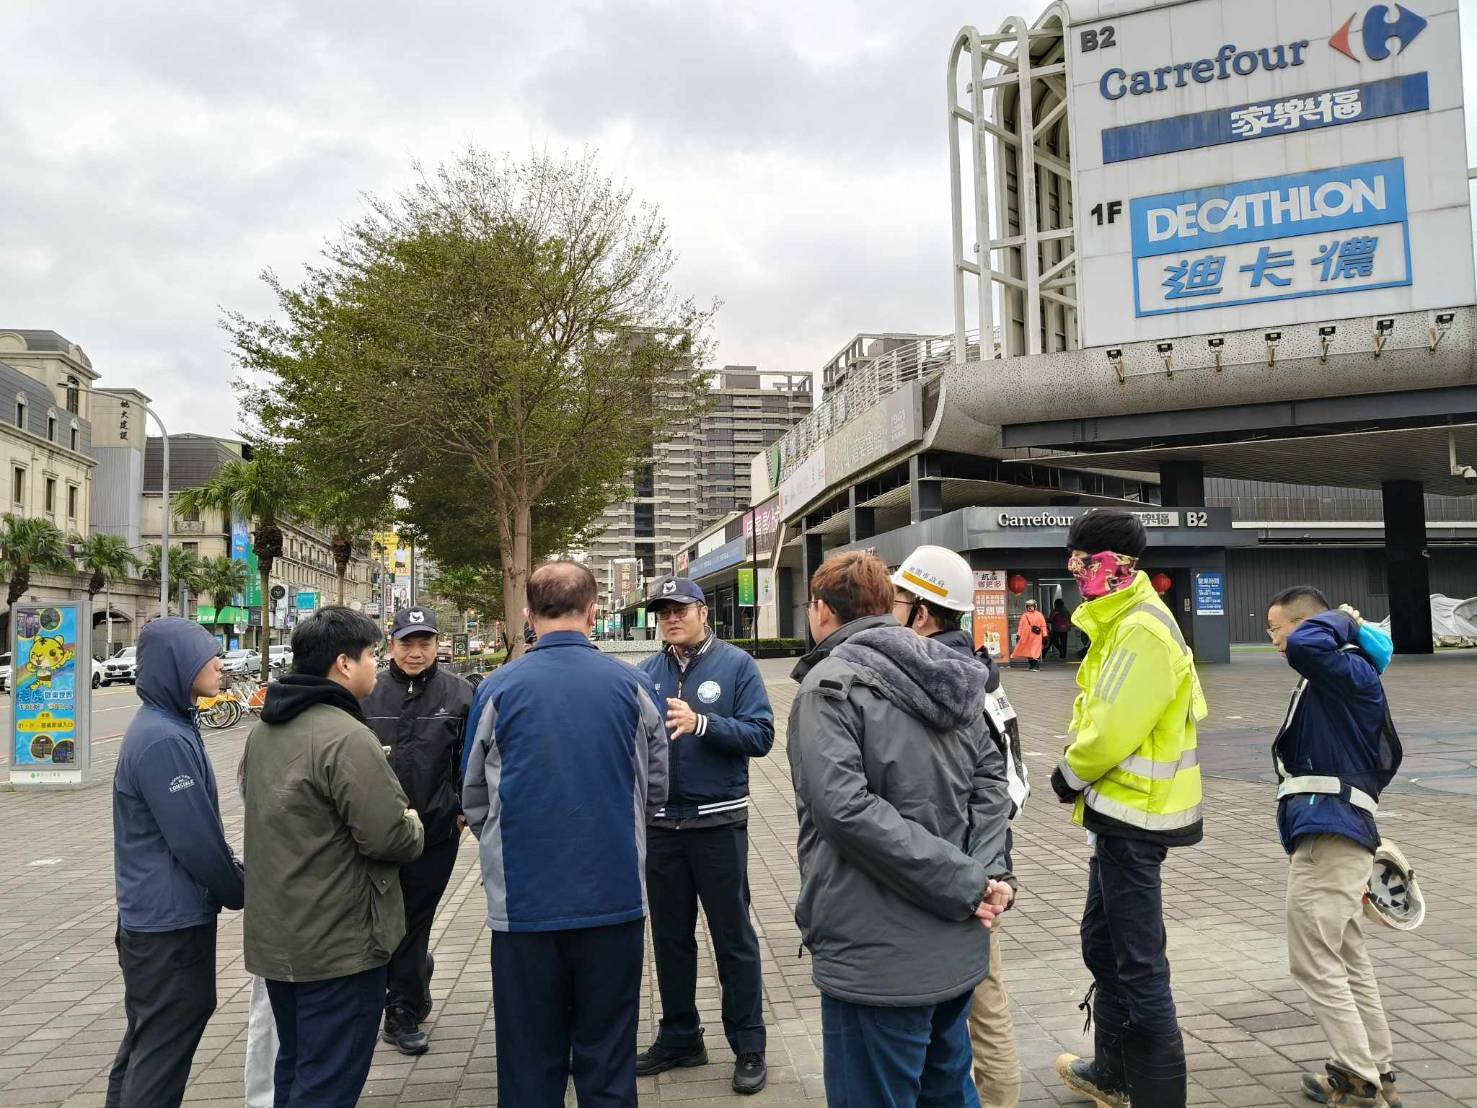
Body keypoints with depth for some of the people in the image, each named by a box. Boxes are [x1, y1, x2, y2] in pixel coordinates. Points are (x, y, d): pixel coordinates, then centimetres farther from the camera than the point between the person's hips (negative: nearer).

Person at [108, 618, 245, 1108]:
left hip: (152, 916, 10)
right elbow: (194, 841, -22)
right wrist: (238, 893, -8)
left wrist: (231, 873, 11)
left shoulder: (165, 725, 7)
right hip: (173, 922, -10)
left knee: (146, 1040, 21)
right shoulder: (164, 740, -24)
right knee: (163, 1049, 3)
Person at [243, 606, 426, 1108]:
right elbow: (389, 838, -24)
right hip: (340, 944, -9)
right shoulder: (346, 737, -23)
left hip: (275, 936, 9)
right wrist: (413, 827, -2)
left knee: (294, 1067, 23)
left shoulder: (263, 731, 7)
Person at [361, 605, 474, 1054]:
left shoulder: (458, 693, -2)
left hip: (436, 831, -1)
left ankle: (402, 1012, 22)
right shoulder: (368, 695, -2)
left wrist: (463, 809, 1)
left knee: (414, 919, 9)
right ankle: (418, 972, 39)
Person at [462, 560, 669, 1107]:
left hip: (525, 902, 0)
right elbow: (656, 787, 7)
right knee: (608, 1063, 14)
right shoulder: (629, 684, -4)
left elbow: (475, 800, 5)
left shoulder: (497, 689, -6)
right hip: (615, 898, 1)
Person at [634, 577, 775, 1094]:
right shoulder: (646, 673, 6)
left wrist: (701, 723, -24)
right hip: (660, 824, 4)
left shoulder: (736, 664, -5)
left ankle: (749, 1046, 19)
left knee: (733, 936, 6)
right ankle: (679, 1037, 31)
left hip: (718, 822, -4)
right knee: (669, 936, 15)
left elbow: (760, 736, -13)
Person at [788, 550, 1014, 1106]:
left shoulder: (830, 684, -13)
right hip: (957, 948, 8)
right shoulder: (946, 676, 10)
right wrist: (985, 874, -6)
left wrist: (966, 882, -21)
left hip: (877, 956, -7)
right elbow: (990, 780, 6)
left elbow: (846, 808, -24)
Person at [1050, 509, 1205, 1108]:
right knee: (1102, 943, 23)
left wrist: (1069, 774, -9)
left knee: (1139, 966, -2)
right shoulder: (1124, 621, 12)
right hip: (1122, 811, 11)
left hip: (1133, 818, -11)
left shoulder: (1143, 629, -21)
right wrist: (1081, 775, 3)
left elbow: (1112, 731, -25)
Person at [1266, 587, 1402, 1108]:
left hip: (1329, 836, -11)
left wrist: (1342, 621, -17)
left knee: (1316, 964, -3)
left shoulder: (1348, 670, -13)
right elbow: (1388, 755, 26)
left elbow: (1304, 646, -36)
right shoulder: (1342, 678, 18)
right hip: (1334, 833, 11)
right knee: (1348, 962, 18)